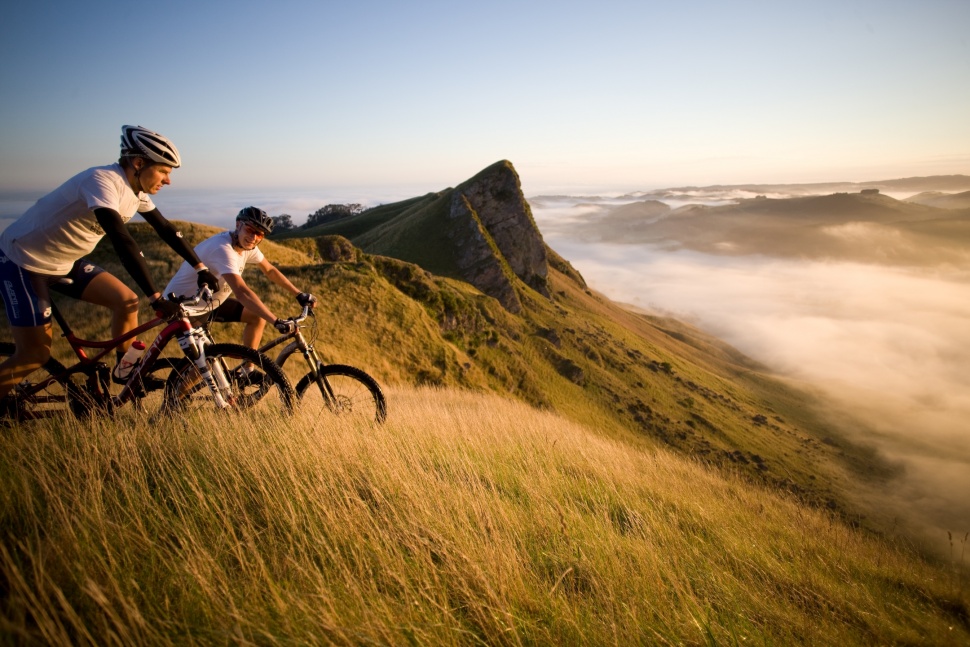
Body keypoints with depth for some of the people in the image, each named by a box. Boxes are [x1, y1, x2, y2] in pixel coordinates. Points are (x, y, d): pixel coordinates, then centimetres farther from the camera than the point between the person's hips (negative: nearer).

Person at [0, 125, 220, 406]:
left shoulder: (136, 191, -4)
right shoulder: (103, 181, -30)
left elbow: (166, 229, 5)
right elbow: (123, 241, -39)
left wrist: (200, 268, 0)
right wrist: (156, 298, -43)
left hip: (66, 263, 8)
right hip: (23, 261, -8)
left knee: (126, 301, -7)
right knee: (36, 354, -7)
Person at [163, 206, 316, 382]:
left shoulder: (247, 245, -6)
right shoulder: (222, 248, -32)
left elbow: (270, 270, 10)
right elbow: (242, 292, -42)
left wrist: (299, 294, 3)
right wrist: (277, 322, -46)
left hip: (209, 302, 9)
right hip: (181, 308, -9)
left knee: (258, 315, 1)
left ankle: (247, 371, 11)